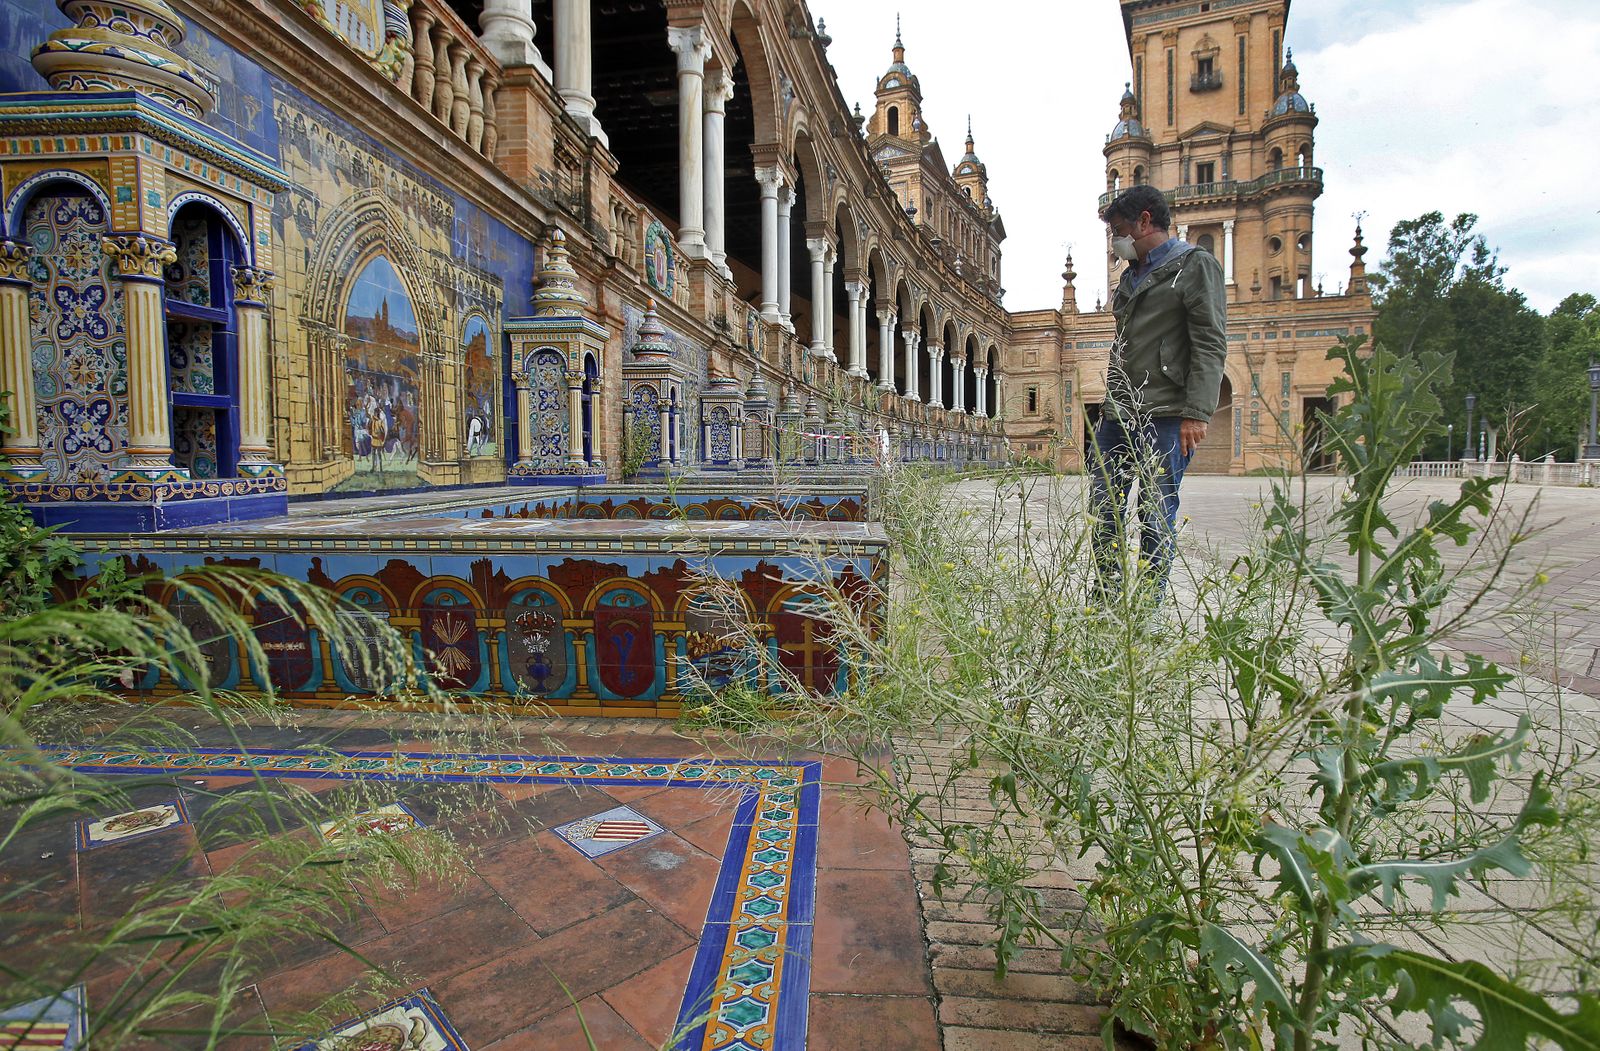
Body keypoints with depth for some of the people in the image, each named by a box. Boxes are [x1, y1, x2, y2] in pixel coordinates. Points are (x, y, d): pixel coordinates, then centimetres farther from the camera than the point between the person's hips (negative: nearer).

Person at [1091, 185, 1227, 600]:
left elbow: (1211, 344, -8)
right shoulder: (1131, 276, 23)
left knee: (1156, 514, -4)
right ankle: (1106, 600, 14)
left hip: (1164, 415, -7)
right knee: (1103, 505, 5)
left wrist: (1197, 413, -17)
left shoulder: (1196, 266, 0)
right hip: (1118, 413, 7)